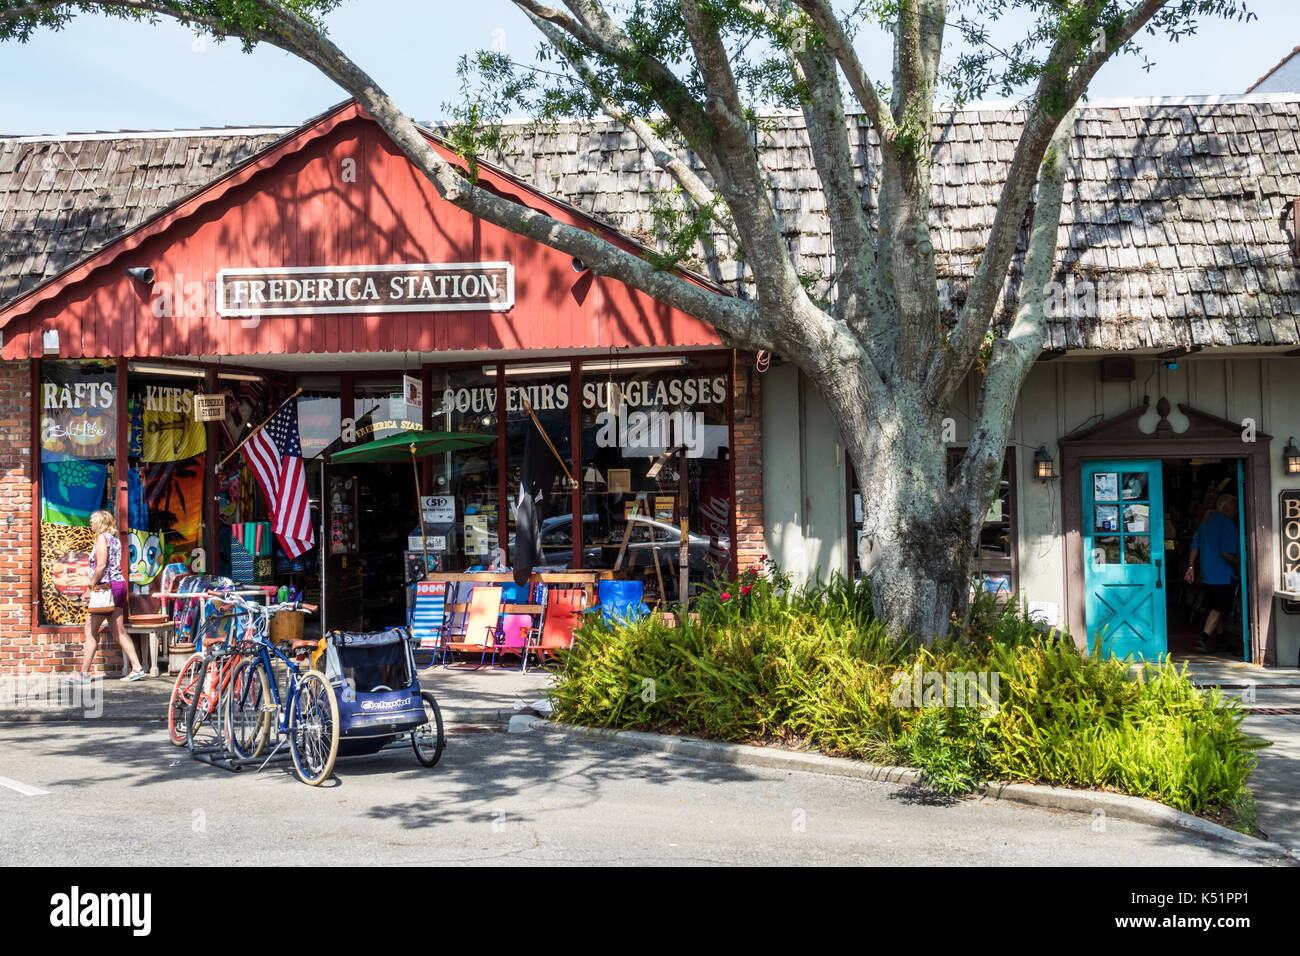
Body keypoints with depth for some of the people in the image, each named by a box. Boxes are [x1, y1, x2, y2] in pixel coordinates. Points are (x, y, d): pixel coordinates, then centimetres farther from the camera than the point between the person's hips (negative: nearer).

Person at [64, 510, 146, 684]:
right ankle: (137, 668, 3)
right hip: (119, 585, 9)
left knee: (90, 632, -2)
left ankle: (83, 674, 0)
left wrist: (91, 586, -13)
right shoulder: (115, 539, 16)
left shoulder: (102, 537, -8)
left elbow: (101, 565, -18)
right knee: (119, 632, 8)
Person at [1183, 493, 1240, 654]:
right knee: (1219, 609, -6)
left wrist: (1191, 567, 17)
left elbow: (1195, 547, 13)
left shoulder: (1205, 522, 11)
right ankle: (1203, 638, -17)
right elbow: (1226, 553, -21)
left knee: (1217, 607, 16)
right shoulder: (1227, 524, -14)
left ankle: (1220, 640, 23)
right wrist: (1238, 564, -6)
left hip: (1207, 574, 8)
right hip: (1223, 574, -8)